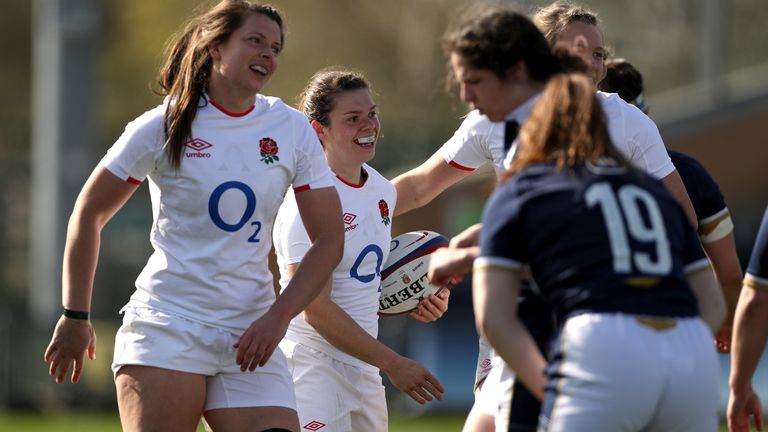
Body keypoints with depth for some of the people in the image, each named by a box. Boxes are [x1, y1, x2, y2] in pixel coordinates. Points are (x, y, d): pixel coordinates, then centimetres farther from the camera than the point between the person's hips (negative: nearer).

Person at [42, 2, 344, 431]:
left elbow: (329, 239, 6)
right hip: (166, 328, -3)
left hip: (251, 337, 3)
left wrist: (277, 318, -7)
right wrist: (75, 317, 7)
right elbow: (88, 213, 7)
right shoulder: (164, 126, -1)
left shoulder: (293, 130, 5)